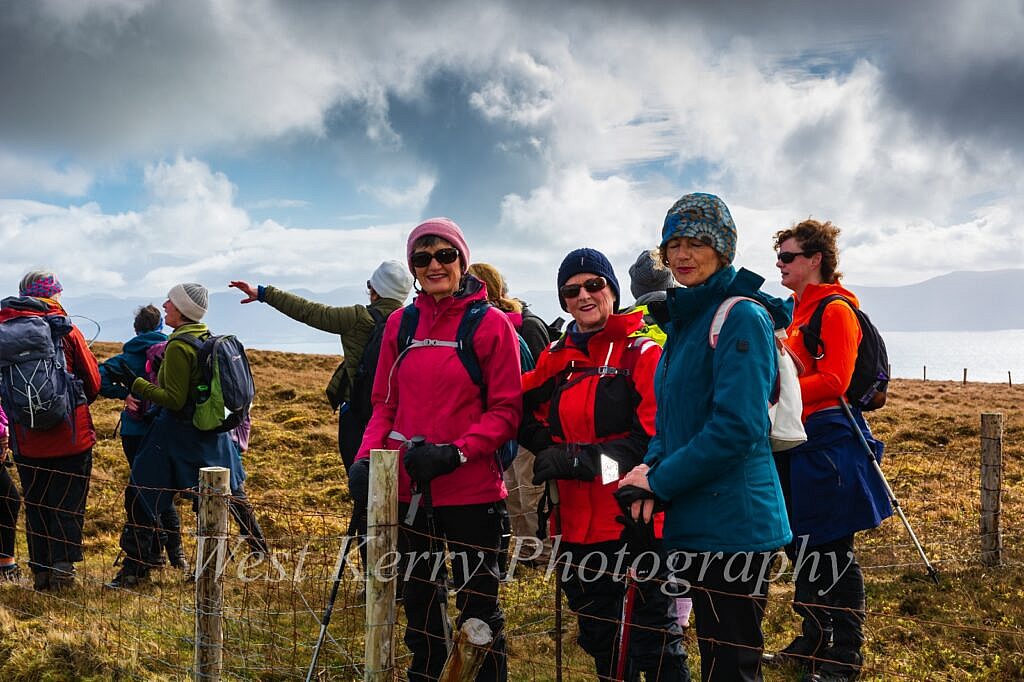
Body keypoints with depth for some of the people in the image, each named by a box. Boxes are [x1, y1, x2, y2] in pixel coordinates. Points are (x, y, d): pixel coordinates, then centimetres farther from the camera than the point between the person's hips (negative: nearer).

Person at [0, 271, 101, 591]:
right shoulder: (65, 329, -8)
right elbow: (93, 382, -2)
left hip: (26, 441, 2)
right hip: (72, 435, -2)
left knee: (36, 505, 14)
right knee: (69, 505, 8)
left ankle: (40, 573, 16)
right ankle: (62, 566, -1)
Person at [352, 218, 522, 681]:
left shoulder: (491, 323, -7)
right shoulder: (400, 323, 7)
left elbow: (506, 411, -7)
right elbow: (385, 403, 12)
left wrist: (454, 453, -19)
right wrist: (366, 457, -4)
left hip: (471, 490, -4)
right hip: (410, 488, 5)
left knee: (478, 608, 3)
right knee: (419, 600, 17)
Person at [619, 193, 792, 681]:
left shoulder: (741, 316, -13)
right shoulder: (685, 319, 15)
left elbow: (736, 429, -21)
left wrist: (661, 480, -14)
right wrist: (654, 465, -1)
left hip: (732, 525, -9)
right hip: (694, 521, 9)